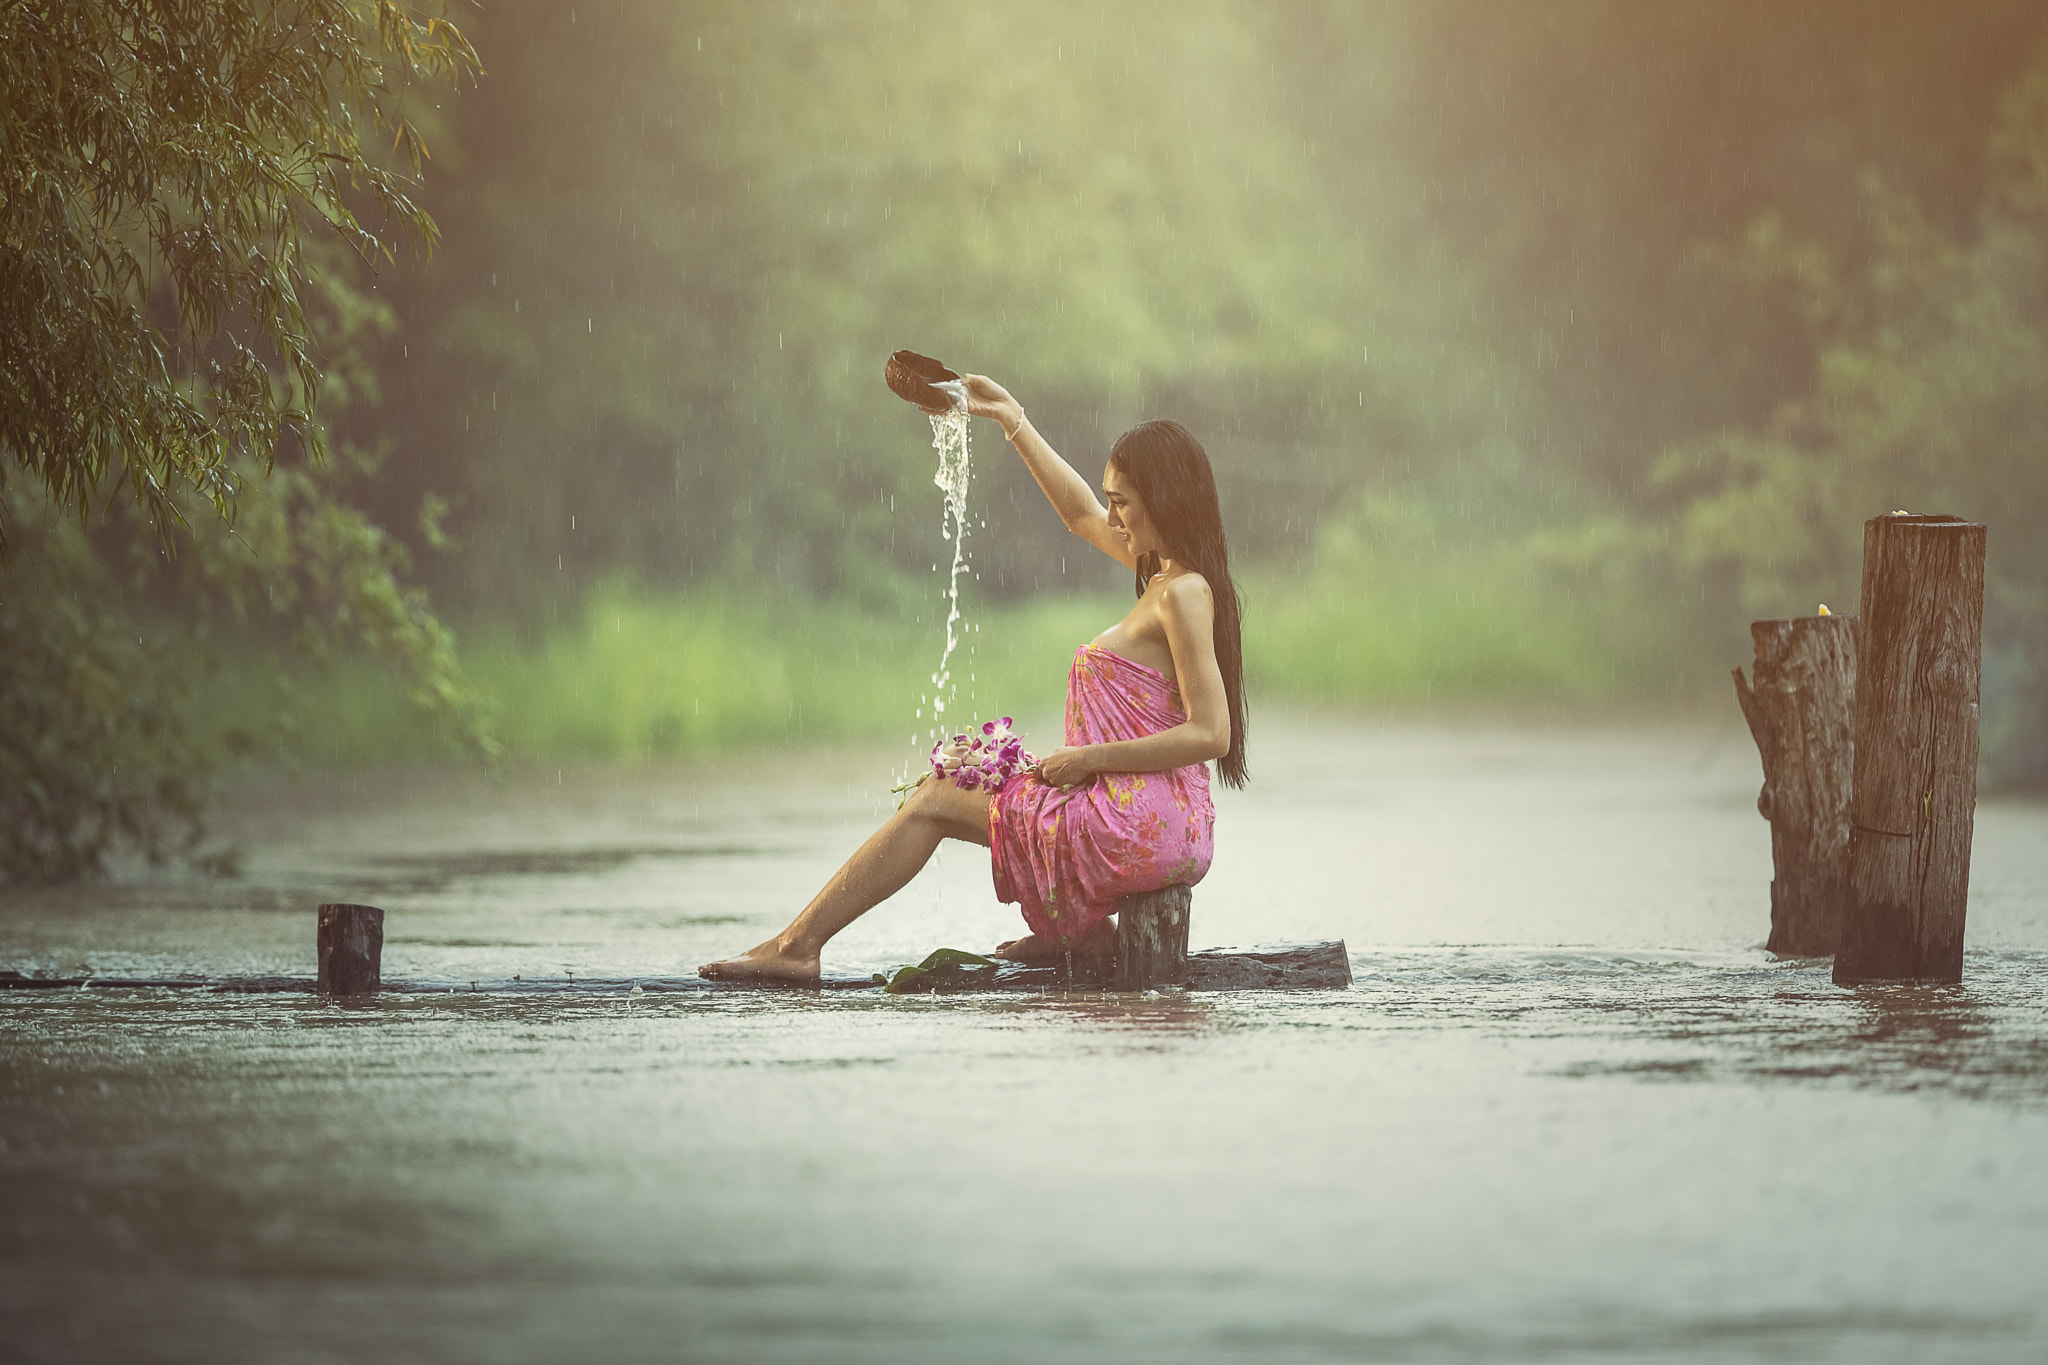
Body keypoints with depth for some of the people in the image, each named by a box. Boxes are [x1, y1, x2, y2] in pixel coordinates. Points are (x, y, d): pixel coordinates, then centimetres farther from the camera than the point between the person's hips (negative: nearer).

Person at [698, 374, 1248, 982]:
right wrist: (1014, 421, 30)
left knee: (934, 801, 0)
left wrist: (1087, 759, -17)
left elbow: (1209, 733, -23)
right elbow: (1082, 516, 29)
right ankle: (1072, 927, 9)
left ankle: (796, 947, 5)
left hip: (1140, 828, -10)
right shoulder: (1170, 575, 12)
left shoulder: (1181, 594, -16)